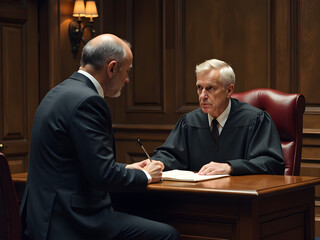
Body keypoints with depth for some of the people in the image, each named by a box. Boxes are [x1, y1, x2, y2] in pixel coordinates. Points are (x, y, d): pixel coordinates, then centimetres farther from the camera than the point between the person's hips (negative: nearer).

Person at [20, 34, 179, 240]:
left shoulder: (59, 93, 13)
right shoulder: (86, 101, -17)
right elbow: (104, 177, -19)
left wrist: (126, 169, 19)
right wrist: (145, 175, -2)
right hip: (70, 222, -10)